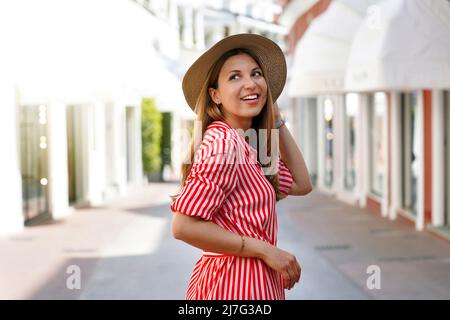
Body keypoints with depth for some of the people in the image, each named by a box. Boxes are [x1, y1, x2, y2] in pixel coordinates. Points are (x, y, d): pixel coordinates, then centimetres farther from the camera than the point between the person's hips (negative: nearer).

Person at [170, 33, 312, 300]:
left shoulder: (247, 148, 11)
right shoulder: (222, 143, -18)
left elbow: (301, 184, 14)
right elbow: (183, 227, -24)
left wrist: (277, 120, 13)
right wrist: (266, 250, -19)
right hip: (235, 285, -10)